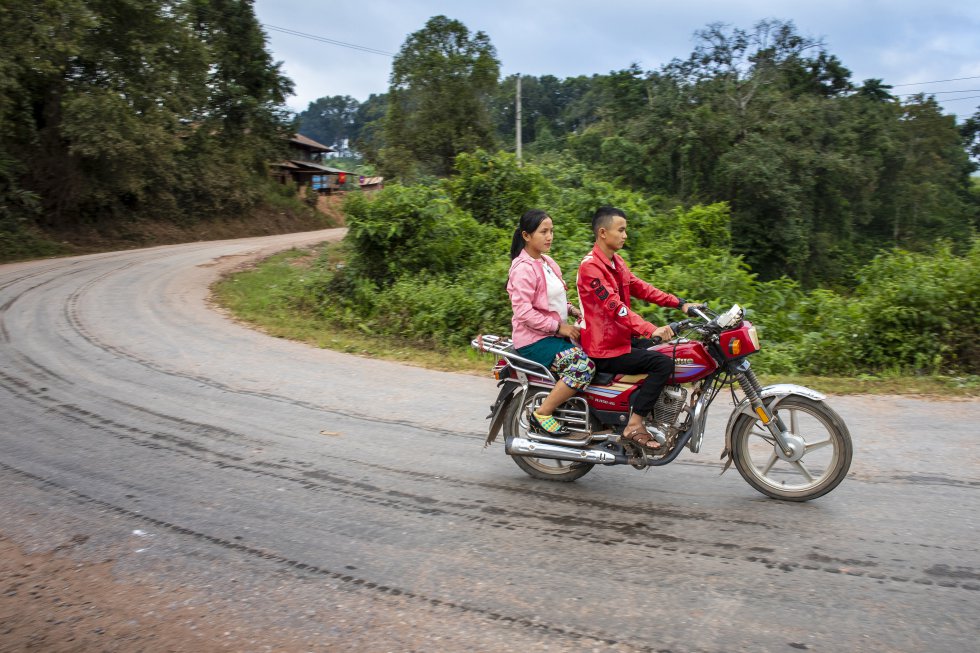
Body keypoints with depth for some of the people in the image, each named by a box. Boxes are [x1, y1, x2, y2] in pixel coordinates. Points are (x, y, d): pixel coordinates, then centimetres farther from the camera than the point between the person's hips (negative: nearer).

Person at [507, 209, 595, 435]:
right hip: (534, 340, -10)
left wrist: (572, 310, 7)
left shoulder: (547, 262, 15)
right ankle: (542, 414, -15)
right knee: (583, 365, -27)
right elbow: (523, 312, -22)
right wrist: (559, 327, -19)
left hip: (553, 334, 10)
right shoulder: (523, 268, -15)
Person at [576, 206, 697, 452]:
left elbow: (640, 288, 13)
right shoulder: (591, 266, -18)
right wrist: (651, 330, -38)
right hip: (605, 350, -10)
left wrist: (680, 303, 5)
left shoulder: (616, 262, 13)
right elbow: (615, 307, -28)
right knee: (663, 364, -20)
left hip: (621, 338, 10)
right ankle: (634, 425, -16)